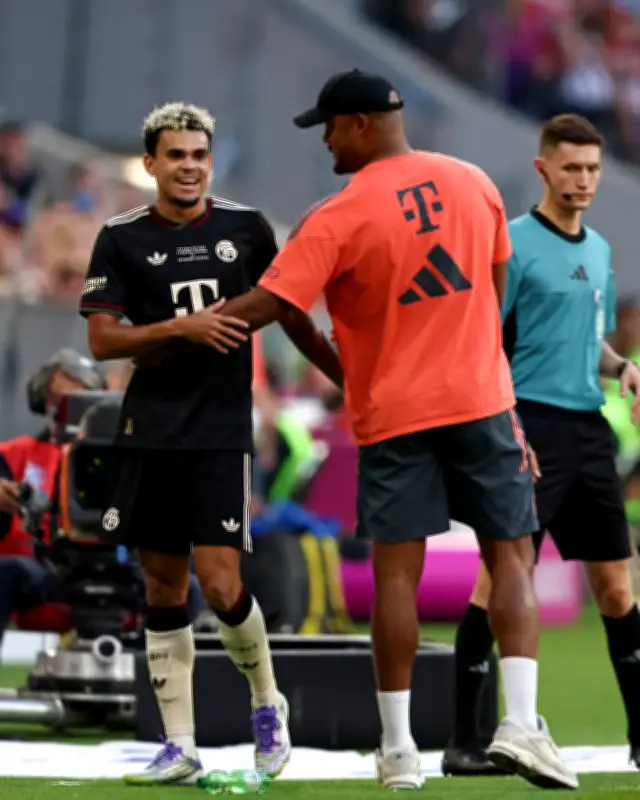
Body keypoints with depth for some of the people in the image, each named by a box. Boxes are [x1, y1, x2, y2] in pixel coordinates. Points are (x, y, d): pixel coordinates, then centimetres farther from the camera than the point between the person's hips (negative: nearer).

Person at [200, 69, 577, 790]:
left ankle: (398, 749, 1)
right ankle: (521, 724, -9)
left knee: (396, 572, 1)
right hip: (480, 398, 2)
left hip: (392, 413, -2)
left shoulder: (337, 218, -11)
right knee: (512, 558, 6)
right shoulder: (474, 183, 3)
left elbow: (266, 305, -15)